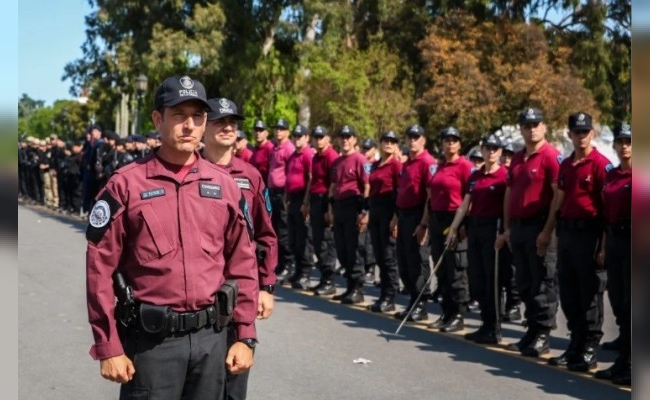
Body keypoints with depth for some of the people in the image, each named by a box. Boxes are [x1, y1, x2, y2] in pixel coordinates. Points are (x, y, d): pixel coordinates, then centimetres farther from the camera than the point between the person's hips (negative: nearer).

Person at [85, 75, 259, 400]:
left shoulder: (224, 185, 5)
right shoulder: (126, 184, -5)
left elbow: (242, 263, 8)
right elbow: (99, 267, -6)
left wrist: (246, 336, 6)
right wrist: (108, 347, -7)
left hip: (211, 335, 4)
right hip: (151, 338, -3)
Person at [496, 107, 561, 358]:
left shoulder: (552, 156, -8)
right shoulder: (517, 158, 15)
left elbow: (559, 195, -15)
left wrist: (547, 231, -18)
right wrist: (507, 229, 15)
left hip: (539, 227, -8)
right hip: (518, 227, 8)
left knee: (542, 283, -1)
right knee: (524, 283, 13)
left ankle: (542, 337, 6)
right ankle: (532, 330, 23)